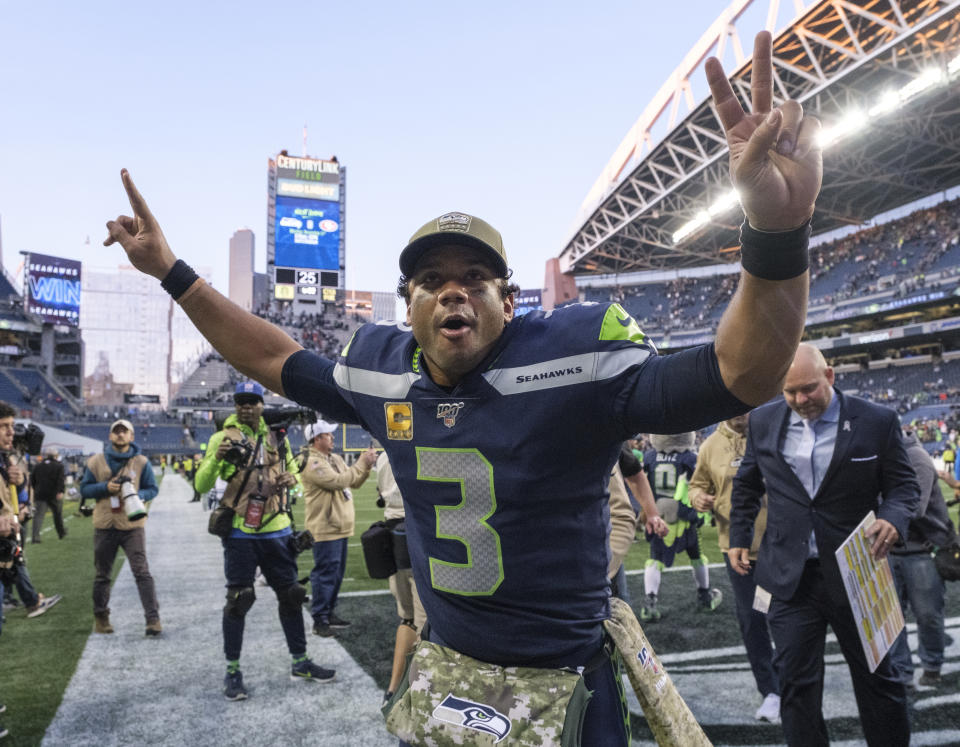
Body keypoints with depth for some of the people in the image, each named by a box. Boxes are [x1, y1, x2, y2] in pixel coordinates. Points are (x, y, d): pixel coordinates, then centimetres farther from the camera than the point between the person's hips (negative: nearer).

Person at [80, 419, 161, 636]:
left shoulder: (141, 462, 0)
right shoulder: (96, 461, 3)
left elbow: (152, 489, 4)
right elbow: (84, 488, 6)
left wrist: (137, 495, -17)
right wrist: (106, 487, -13)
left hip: (133, 525, -2)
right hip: (104, 527, 2)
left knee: (142, 572, -8)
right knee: (102, 575, 14)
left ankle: (153, 619, -7)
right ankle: (100, 617, 31)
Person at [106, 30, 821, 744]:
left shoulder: (571, 351, -19)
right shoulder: (383, 369, -4)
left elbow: (740, 373, -26)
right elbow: (276, 360, 11)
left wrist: (779, 231, -44)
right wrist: (170, 270, 9)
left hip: (566, 683, -4)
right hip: (444, 669, 5)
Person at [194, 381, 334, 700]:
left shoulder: (276, 436, 8)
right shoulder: (224, 437, -3)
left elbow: (292, 470, 20)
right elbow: (201, 486, -8)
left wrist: (289, 478, -4)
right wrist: (215, 459, -27)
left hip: (276, 530, 4)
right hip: (240, 533, -4)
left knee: (290, 594, 10)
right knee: (238, 599, 0)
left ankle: (300, 663, 24)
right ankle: (232, 671, 14)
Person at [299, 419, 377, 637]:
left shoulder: (335, 459, 15)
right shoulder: (311, 462, -15)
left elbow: (354, 482, 16)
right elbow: (337, 481, -24)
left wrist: (367, 466, 0)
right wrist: (360, 463, -17)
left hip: (340, 527, 10)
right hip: (325, 529, -9)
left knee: (336, 574, 17)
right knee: (325, 574, -6)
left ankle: (329, 613, 28)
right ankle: (319, 620, 2)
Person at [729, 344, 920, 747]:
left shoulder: (877, 421, -6)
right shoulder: (763, 421, 1)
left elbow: (903, 484, 0)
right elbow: (747, 485, 13)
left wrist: (893, 518, -20)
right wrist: (739, 537, 11)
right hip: (791, 577, 1)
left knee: (876, 676, 16)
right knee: (796, 683, 8)